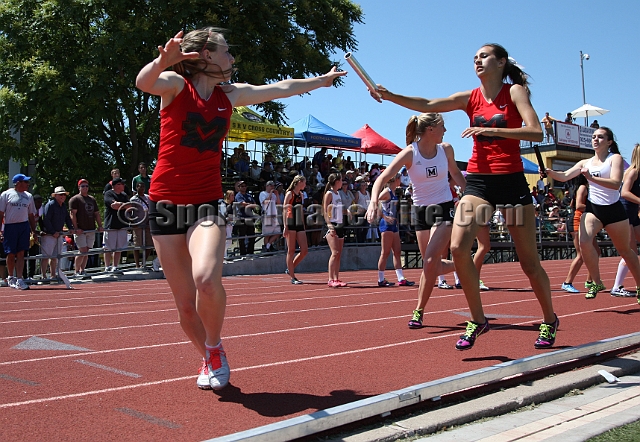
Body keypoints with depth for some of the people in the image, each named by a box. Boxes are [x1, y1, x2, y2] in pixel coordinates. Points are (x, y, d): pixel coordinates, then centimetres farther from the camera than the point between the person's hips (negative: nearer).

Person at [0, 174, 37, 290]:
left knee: (21, 254, -4)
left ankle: (19, 279, -6)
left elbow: (31, 215, 16)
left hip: (24, 226, 2)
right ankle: (10, 277, 25)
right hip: (10, 227, -2)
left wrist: (33, 230, 9)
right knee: (10, 254, 5)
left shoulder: (28, 196, 12)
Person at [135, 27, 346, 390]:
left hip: (207, 203, 2)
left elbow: (281, 88, 25)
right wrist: (163, 60, -45)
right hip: (166, 203, -2)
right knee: (186, 305, 0)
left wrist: (322, 80, 36)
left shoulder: (230, 95, 12)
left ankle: (215, 350, 1)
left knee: (207, 279, -26)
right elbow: (143, 83, -23)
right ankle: (210, 359, 27)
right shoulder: (176, 85, -1)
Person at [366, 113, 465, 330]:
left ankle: (419, 311, -3)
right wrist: (374, 201, -38)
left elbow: (456, 173, 16)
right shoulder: (409, 153, -13)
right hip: (420, 210, 1)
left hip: (443, 208, -1)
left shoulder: (446, 149, -5)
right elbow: (383, 178, -22)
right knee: (433, 266, 9)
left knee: (430, 262, -15)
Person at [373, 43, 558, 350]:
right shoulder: (470, 98, 7)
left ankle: (549, 321, 28)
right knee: (458, 247, -16)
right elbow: (427, 105, -4)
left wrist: (491, 130, -23)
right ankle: (478, 320, 0)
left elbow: (536, 132, -14)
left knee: (529, 260, 4)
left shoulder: (515, 91, -1)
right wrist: (389, 96, -16)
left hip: (512, 181, -3)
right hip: (478, 180, 3)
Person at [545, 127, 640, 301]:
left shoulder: (615, 158, -4)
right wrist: (549, 172, -22)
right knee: (584, 242, -22)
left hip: (613, 209, -3)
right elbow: (564, 176, -2)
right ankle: (597, 283, -5)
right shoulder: (585, 163, 9)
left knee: (625, 250, 11)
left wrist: (592, 178, -33)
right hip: (593, 208, 3)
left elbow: (616, 183, -20)